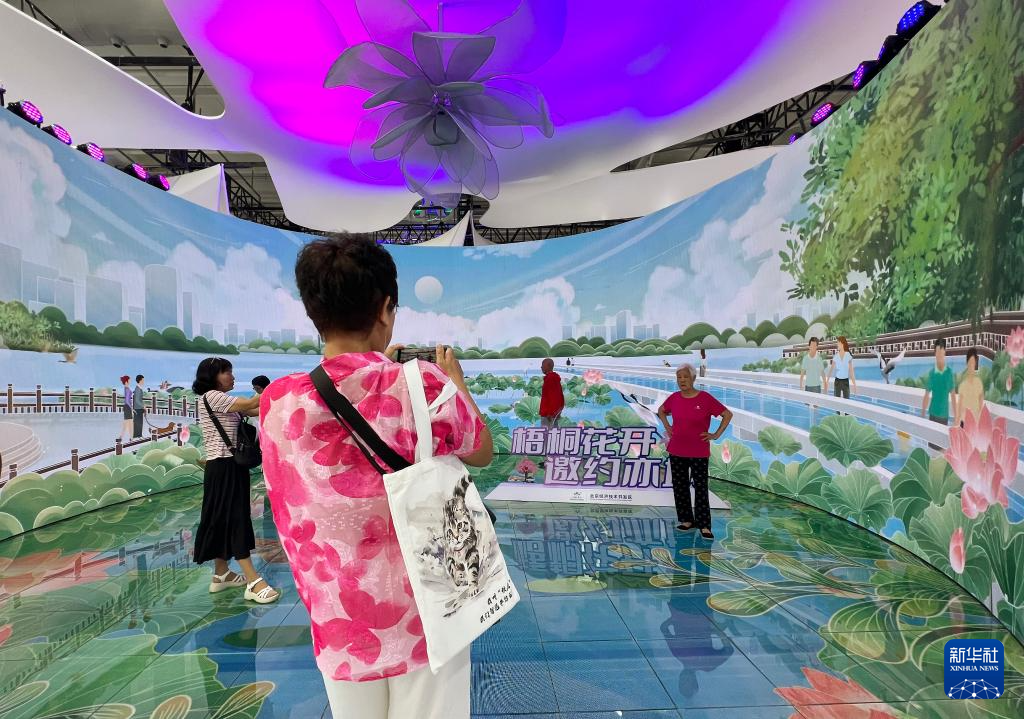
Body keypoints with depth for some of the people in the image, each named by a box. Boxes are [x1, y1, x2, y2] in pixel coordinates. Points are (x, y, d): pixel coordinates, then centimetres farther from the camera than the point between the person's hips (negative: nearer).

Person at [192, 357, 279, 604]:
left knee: (226, 519, 14)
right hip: (222, 467, -9)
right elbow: (250, 404, -16)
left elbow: (257, 411, 5)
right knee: (234, 519, -9)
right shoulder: (210, 397, -10)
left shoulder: (225, 401, 17)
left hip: (232, 465, 9)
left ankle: (221, 575, 25)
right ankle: (254, 582, -10)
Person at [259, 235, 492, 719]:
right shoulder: (422, 385, -19)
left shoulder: (277, 401, -10)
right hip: (425, 617, -2)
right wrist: (456, 380, 13)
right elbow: (483, 454, -1)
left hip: (340, 624, 3)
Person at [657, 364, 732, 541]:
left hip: (699, 452, -4)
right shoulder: (674, 398, 0)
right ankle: (687, 520, 22)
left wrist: (716, 435, -6)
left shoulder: (705, 398, -11)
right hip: (676, 451, 4)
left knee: (701, 488, -1)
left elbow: (727, 415, -4)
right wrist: (667, 427, 9)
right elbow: (661, 411, 21)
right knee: (679, 486, 9)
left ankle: (704, 526, 7)